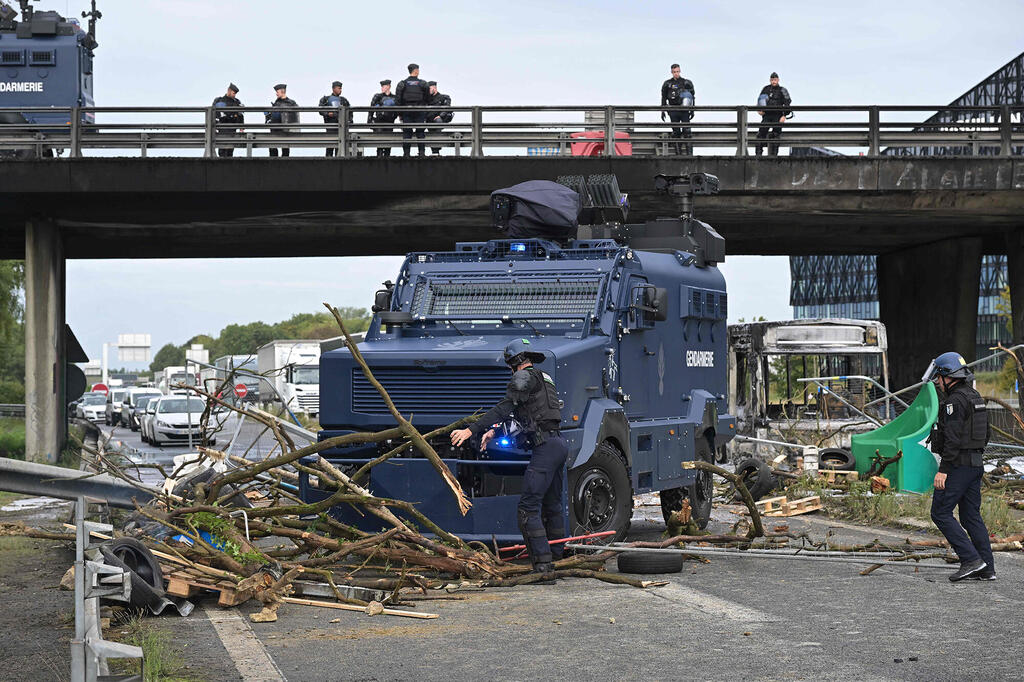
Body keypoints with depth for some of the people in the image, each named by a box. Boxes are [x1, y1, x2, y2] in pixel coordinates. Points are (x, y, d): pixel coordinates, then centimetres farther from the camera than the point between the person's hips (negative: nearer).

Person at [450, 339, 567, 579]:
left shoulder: (524, 377, -5)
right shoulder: (543, 378, 25)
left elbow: (504, 408, -15)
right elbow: (517, 413, 33)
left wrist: (471, 430, -16)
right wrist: (493, 431, 38)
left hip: (546, 446, -10)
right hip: (559, 444, 10)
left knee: (528, 507, -12)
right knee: (552, 506, 18)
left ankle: (543, 563, -20)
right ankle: (555, 560, 24)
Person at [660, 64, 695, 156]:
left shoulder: (686, 82, 6)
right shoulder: (667, 84, 9)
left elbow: (692, 98, 8)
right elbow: (663, 99, 13)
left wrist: (692, 111, 2)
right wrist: (662, 111, 5)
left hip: (684, 111, -1)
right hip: (673, 112, 1)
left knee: (686, 131, -9)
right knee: (676, 132, 2)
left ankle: (689, 153, -10)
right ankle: (678, 153, 4)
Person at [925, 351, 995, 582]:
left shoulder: (955, 401, -15)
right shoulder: (975, 398, 16)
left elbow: (953, 439, -22)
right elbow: (984, 435, 21)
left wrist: (943, 470, -22)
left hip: (958, 465, -10)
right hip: (976, 464, 10)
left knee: (941, 513, -4)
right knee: (971, 516, 11)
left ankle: (971, 560, -11)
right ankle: (986, 569, 7)